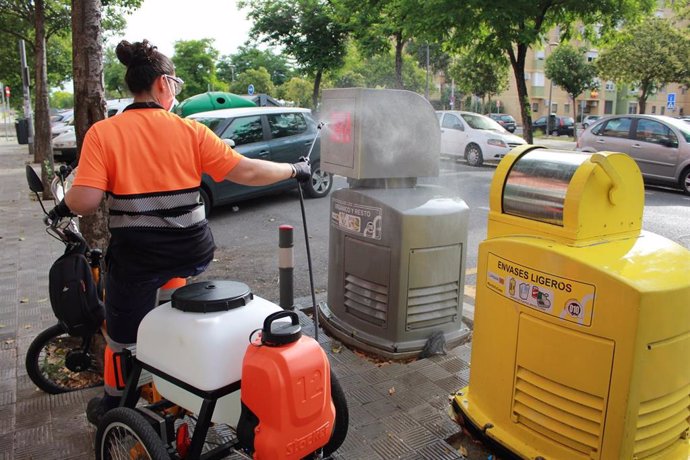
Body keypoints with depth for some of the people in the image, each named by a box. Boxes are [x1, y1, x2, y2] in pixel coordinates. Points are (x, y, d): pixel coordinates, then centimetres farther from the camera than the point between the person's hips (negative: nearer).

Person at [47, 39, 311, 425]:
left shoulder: (102, 133, -7)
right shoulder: (191, 131, -4)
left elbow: (85, 201, -15)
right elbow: (245, 171, -6)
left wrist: (64, 207, 8)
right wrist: (294, 169, 8)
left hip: (135, 258, -1)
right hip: (193, 252, 1)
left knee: (123, 336, 20)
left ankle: (115, 408, 41)